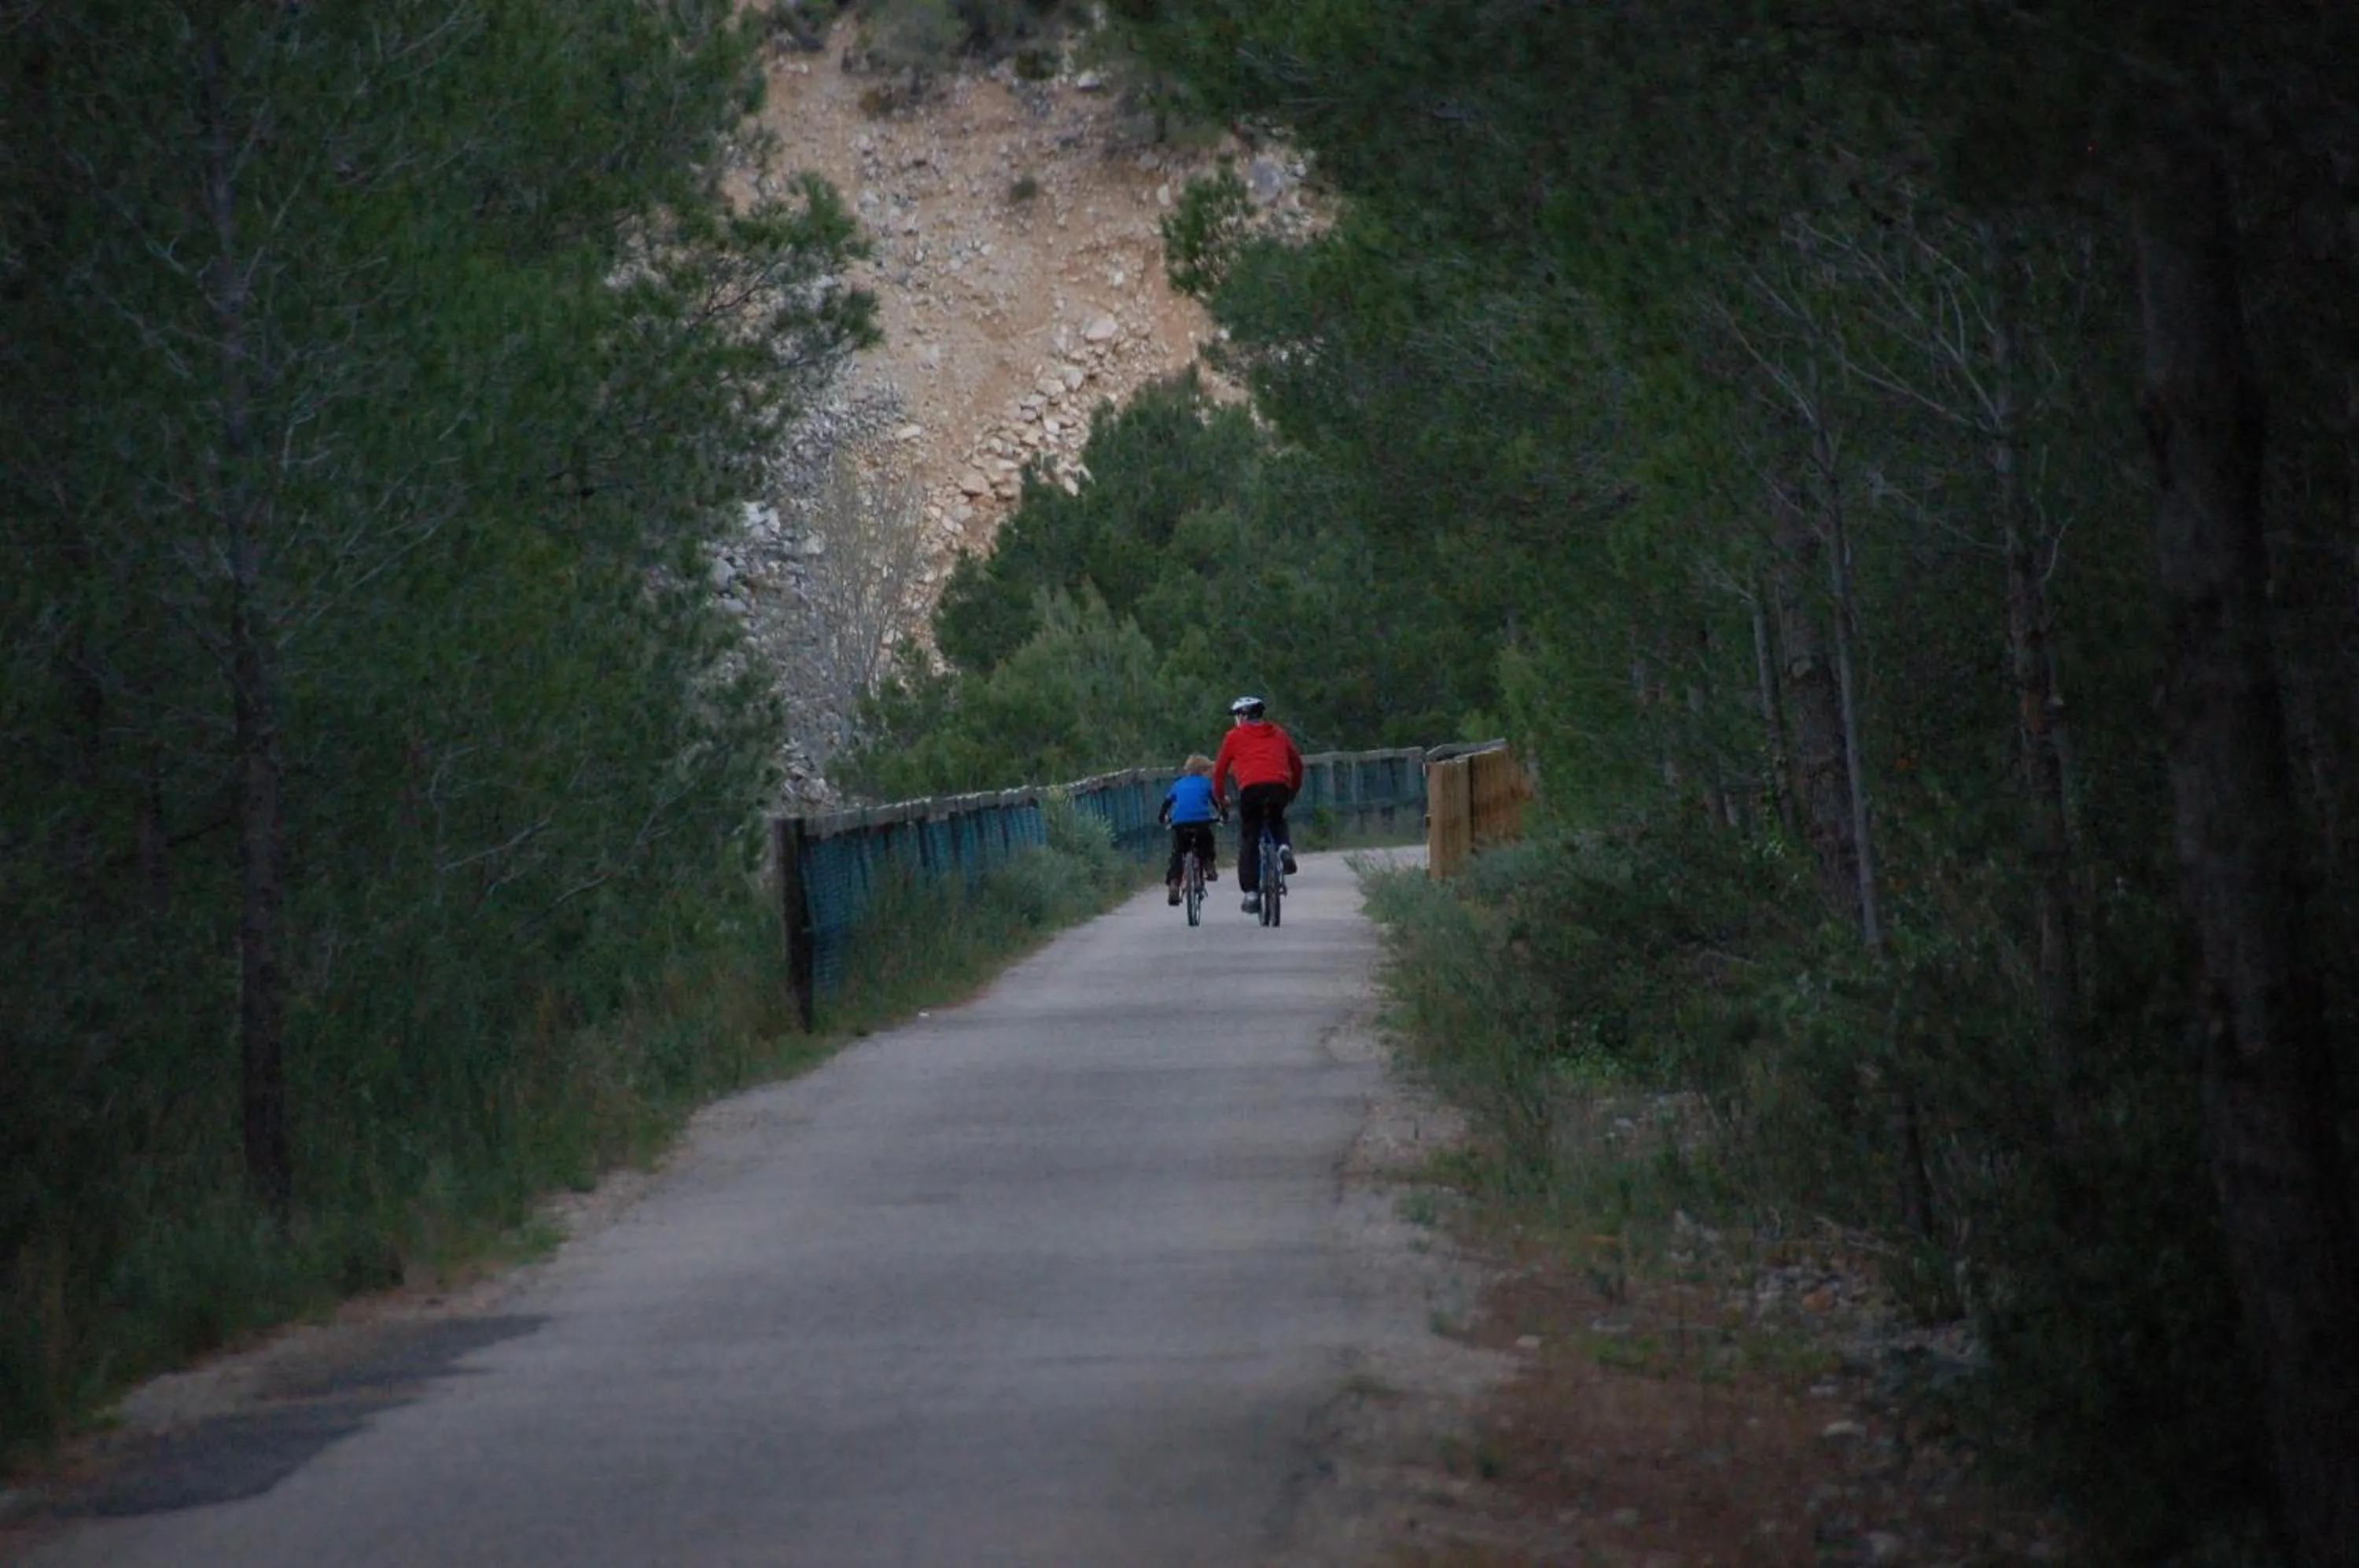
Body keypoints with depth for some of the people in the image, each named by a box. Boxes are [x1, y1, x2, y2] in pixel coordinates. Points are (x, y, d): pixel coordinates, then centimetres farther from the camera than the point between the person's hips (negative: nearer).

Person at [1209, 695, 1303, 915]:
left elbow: (1220, 770, 21)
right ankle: (1285, 848, -1)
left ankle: (1251, 893, 1)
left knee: (1248, 841, 9)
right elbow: (1297, 763, 29)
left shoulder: (1234, 736, 19)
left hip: (1251, 789, -2)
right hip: (1280, 787, 2)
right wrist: (1294, 790, 43)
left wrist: (1220, 797, 35)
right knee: (1277, 821, 32)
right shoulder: (1279, 734, 26)